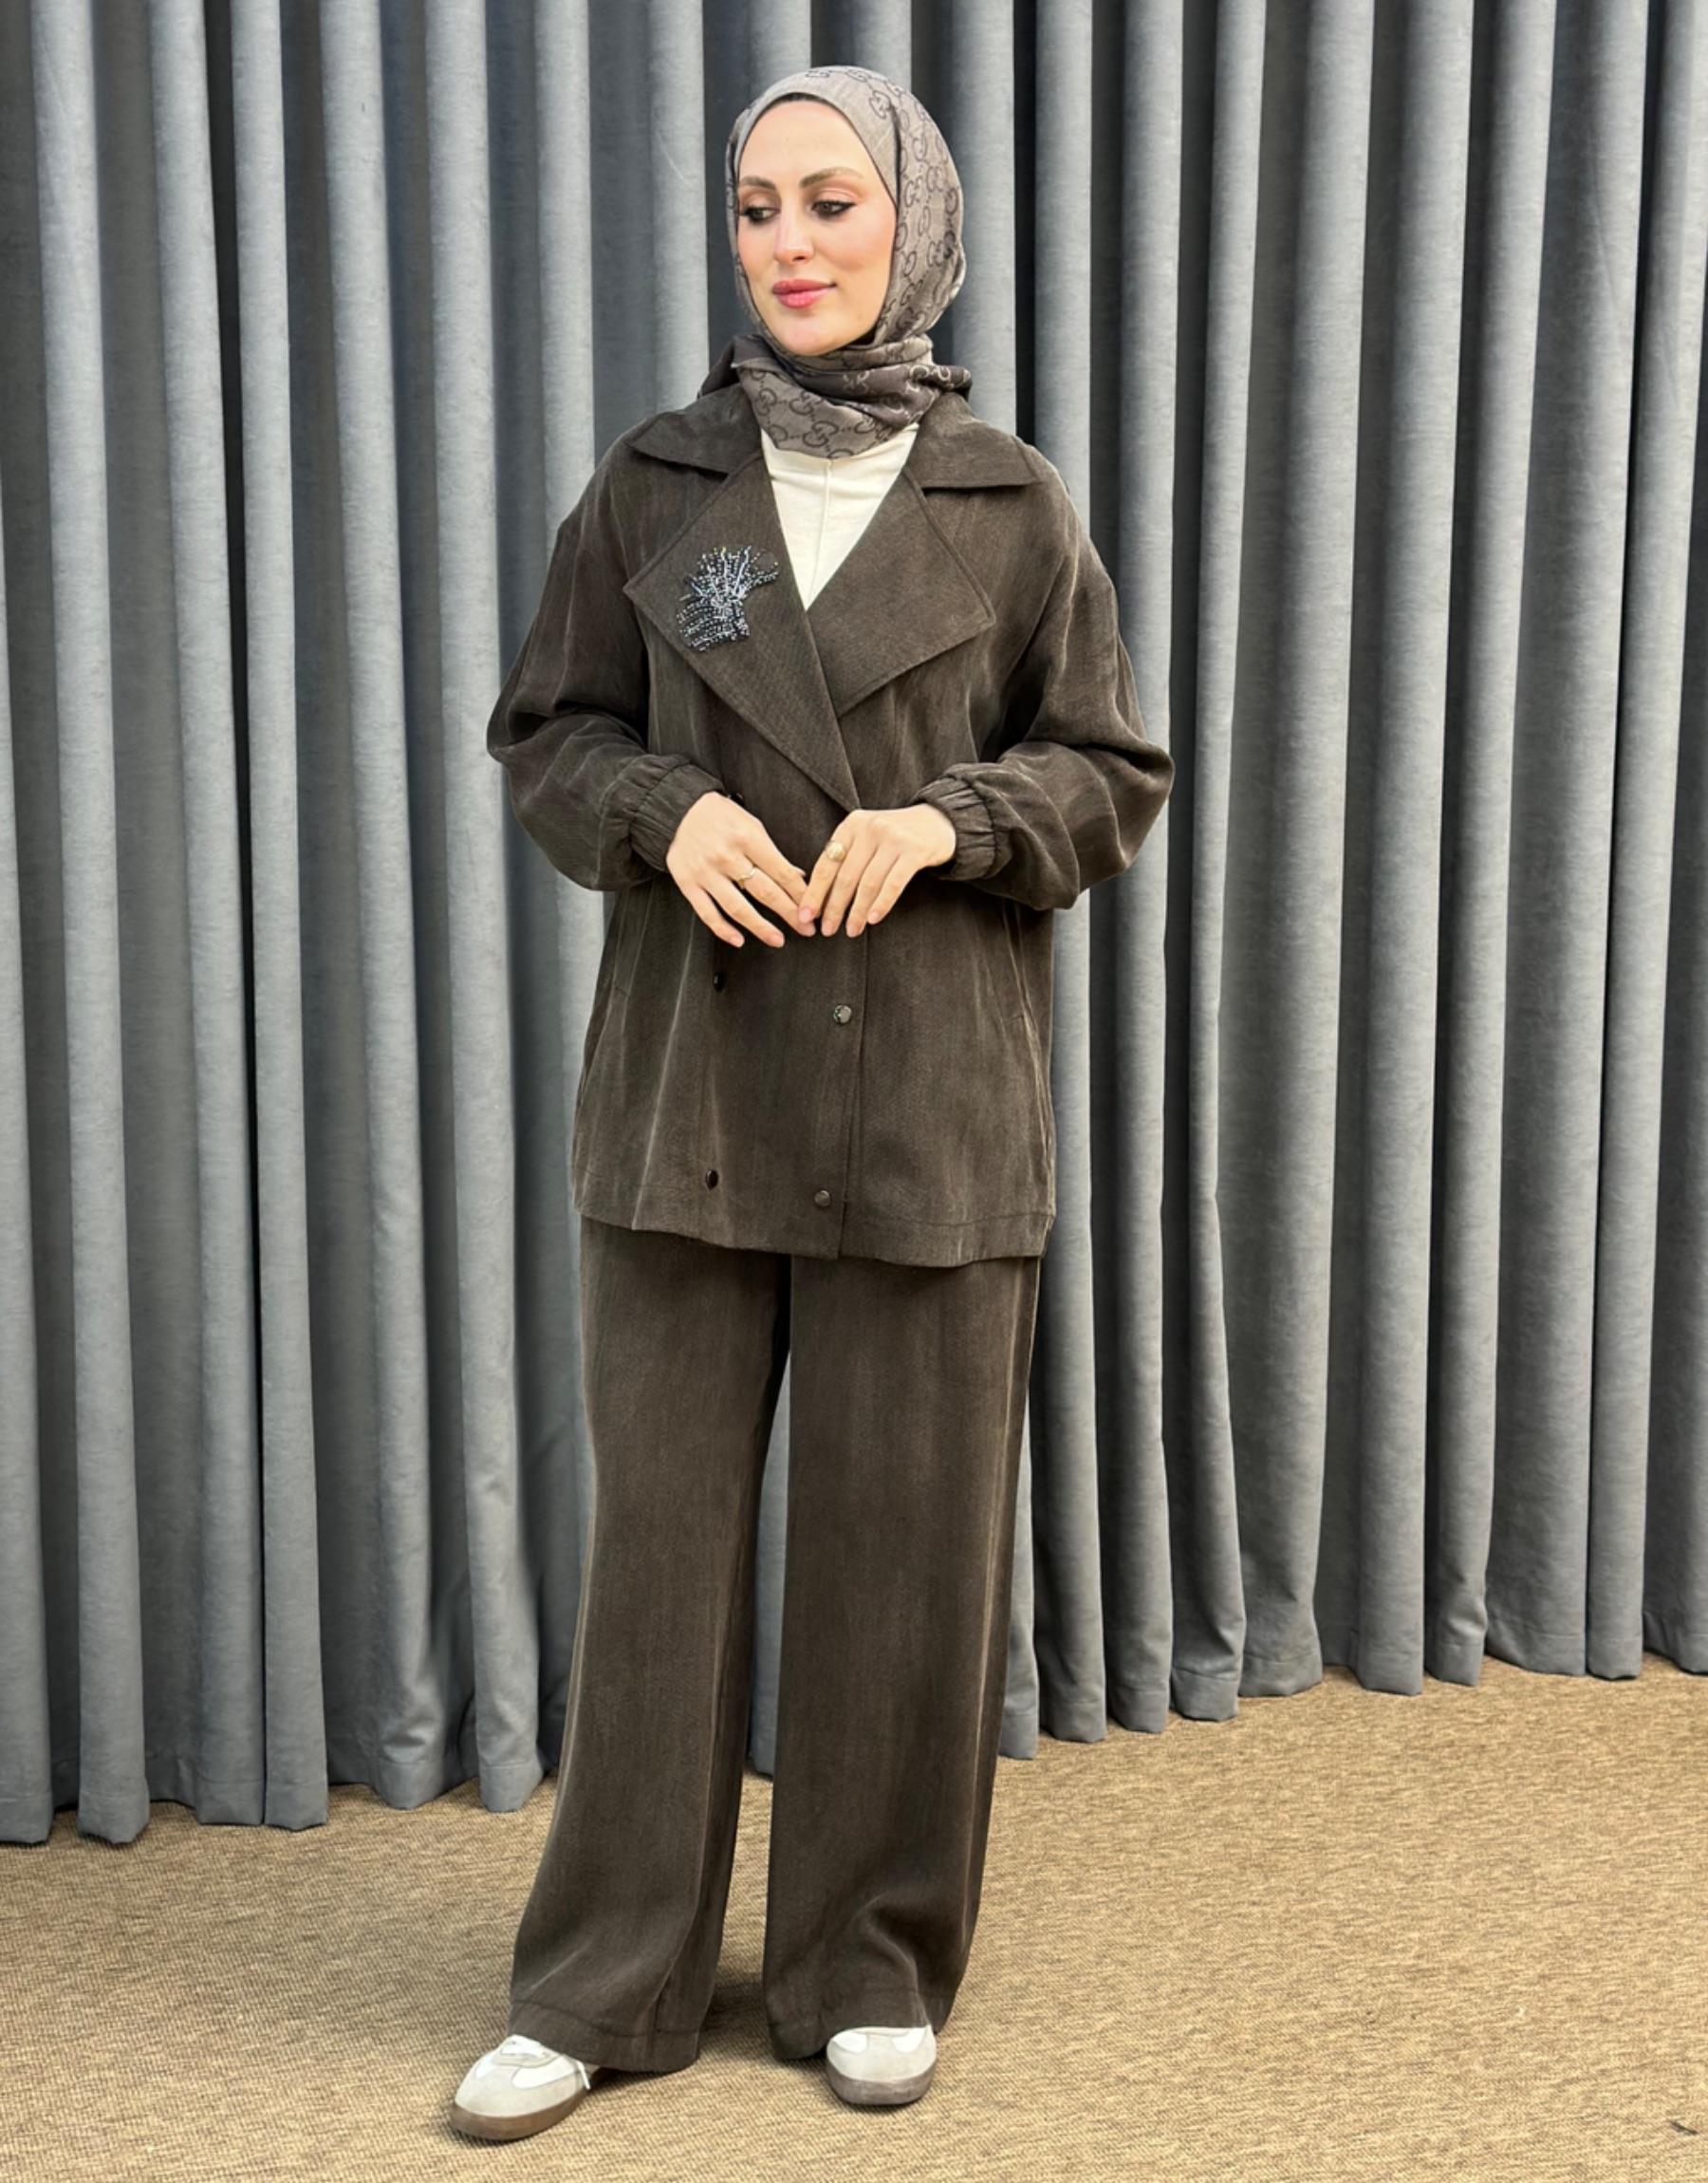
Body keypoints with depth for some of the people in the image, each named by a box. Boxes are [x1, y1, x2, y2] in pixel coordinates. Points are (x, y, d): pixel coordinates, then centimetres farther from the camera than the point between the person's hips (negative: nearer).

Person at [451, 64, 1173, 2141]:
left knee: (906, 1541, 6)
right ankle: (606, 1977, 19)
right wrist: (663, 810, -11)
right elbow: (544, 731, 9)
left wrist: (947, 819, -13)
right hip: (686, 1090, 1)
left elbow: (1114, 773, 6)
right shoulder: (652, 485, 4)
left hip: (933, 1106, 0)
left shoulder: (1010, 504, 2)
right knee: (656, 1523, 5)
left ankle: (872, 1965, 24)